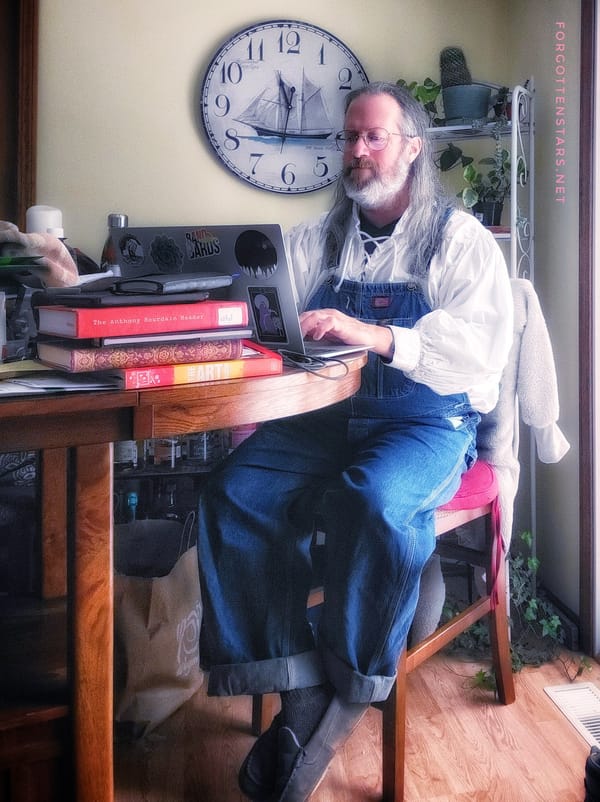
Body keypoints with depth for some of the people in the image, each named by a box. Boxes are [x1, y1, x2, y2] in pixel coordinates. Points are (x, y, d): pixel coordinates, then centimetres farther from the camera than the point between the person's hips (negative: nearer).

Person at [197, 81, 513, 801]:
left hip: (426, 423, -4)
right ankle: (298, 689, -16)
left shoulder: (458, 237, 2)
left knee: (375, 499, -35)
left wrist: (376, 336, -28)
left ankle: (350, 687, -13)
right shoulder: (318, 240, 17)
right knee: (234, 492, -22)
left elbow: (483, 343, -14)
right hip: (325, 416, 4)